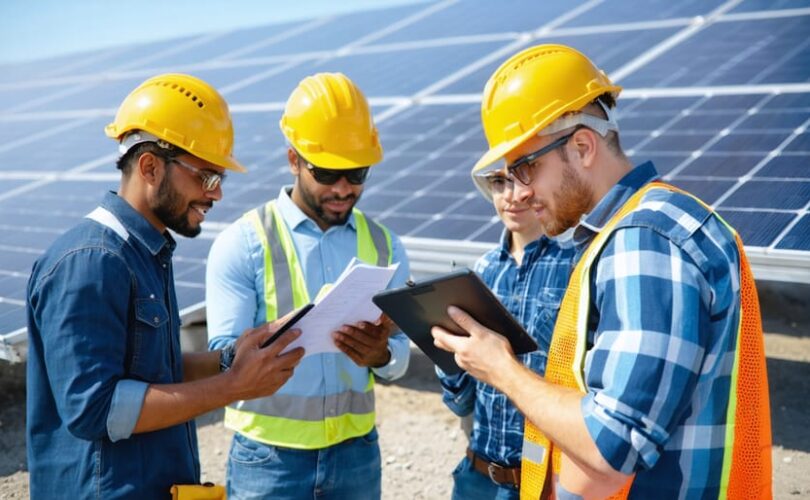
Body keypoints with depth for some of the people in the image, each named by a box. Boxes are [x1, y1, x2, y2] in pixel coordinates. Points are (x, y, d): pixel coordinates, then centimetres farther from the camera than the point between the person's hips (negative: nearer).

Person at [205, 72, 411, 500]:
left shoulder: (382, 244, 4)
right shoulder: (242, 244, -8)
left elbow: (399, 357, 2)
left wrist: (380, 354, -21)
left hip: (356, 451, 4)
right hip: (269, 456, -3)